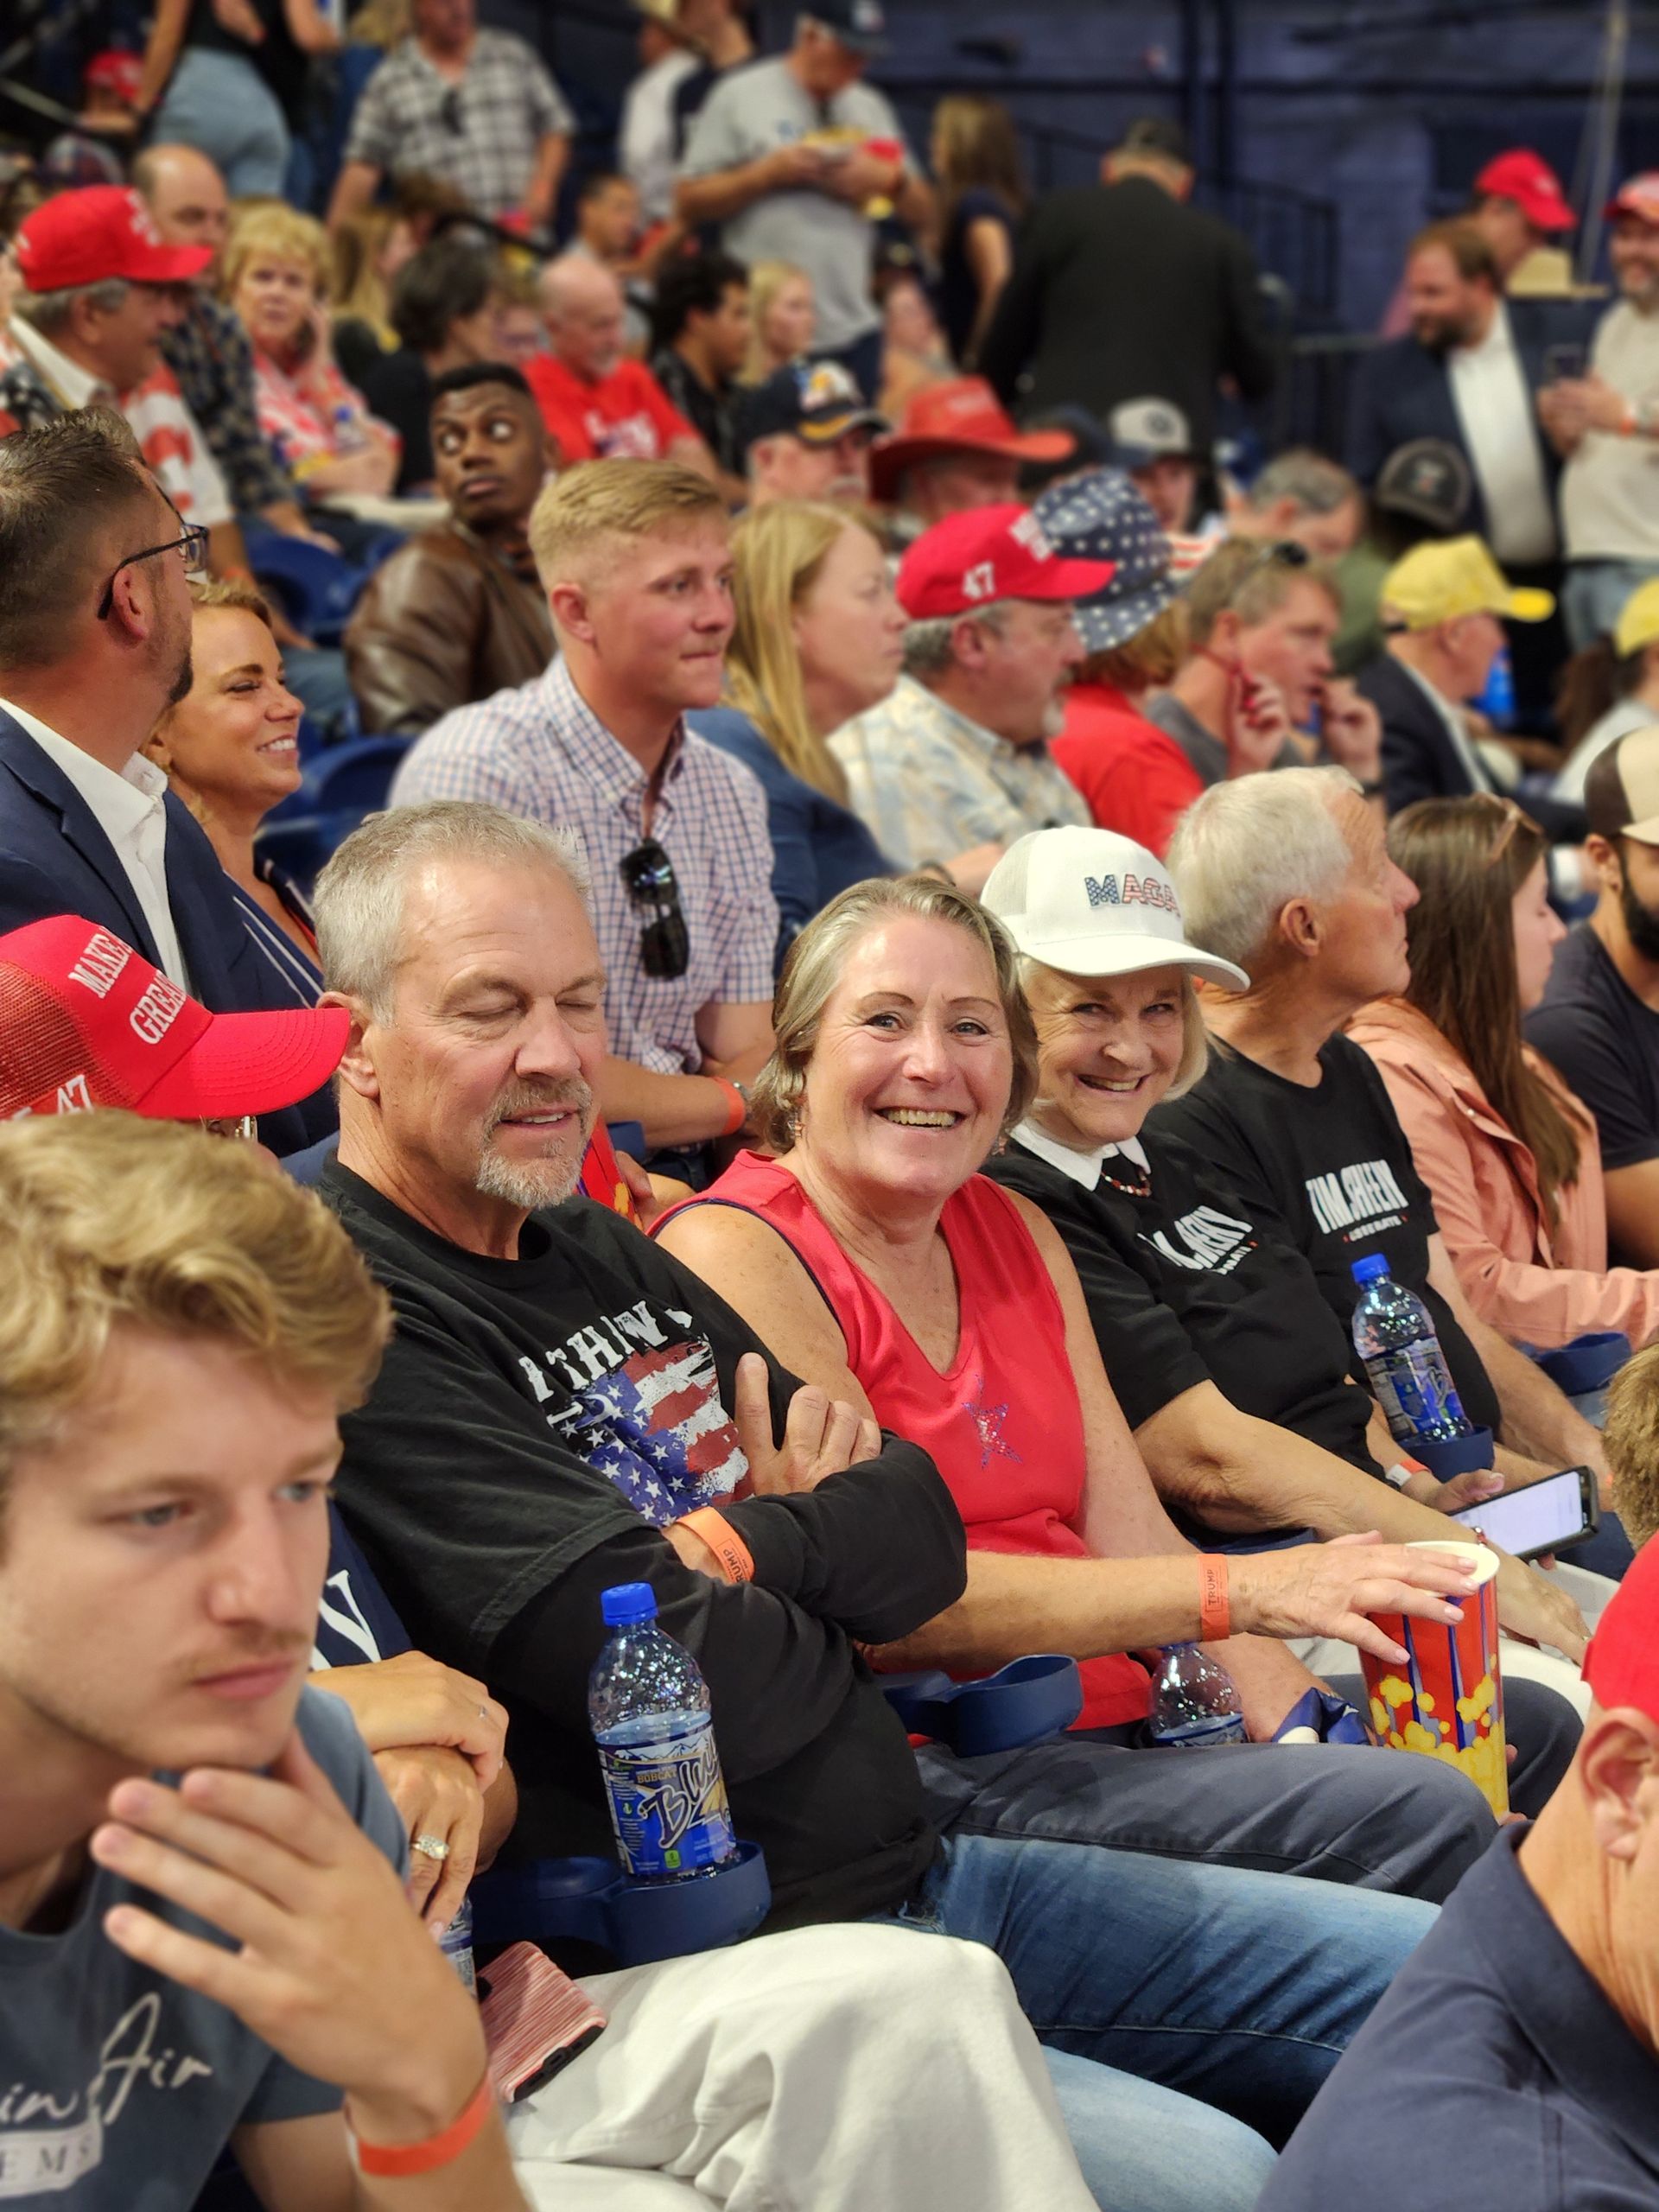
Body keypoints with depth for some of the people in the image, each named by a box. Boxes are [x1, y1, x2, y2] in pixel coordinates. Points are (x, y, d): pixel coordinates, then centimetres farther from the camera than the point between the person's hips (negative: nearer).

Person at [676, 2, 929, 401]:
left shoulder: (871, 108, 17)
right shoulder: (740, 96, 2)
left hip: (853, 331, 4)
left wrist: (890, 181, -5)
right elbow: (688, 205, -2)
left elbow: (923, 214, 16)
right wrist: (770, 171, -11)